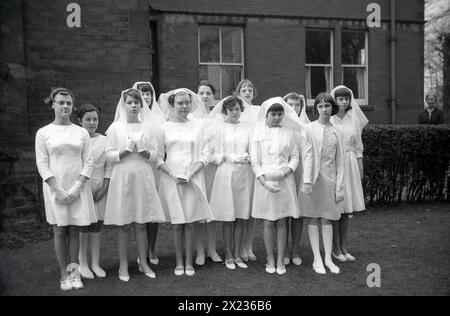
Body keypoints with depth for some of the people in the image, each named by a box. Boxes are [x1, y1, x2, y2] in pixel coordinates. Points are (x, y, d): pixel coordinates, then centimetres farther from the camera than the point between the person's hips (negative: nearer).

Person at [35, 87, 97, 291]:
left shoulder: (81, 132, 6)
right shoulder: (43, 133, 2)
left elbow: (88, 162, 2)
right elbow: (42, 164, -2)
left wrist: (77, 187, -10)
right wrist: (57, 189, -12)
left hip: (78, 188, 1)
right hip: (55, 187, -1)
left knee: (74, 229, 4)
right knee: (59, 230, 2)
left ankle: (74, 272, 11)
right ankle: (64, 274, 10)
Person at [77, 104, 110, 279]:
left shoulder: (104, 140, 7)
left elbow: (108, 167, 7)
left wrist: (104, 188, -2)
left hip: (99, 190, 3)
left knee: (96, 226, 8)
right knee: (82, 226, 0)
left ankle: (95, 263, 17)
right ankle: (83, 263, 13)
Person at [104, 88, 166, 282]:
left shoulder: (147, 128, 9)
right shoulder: (115, 128, 3)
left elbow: (154, 155, 6)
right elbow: (109, 156, -1)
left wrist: (142, 151, -12)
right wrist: (126, 150, -15)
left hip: (143, 178, 2)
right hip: (122, 178, -2)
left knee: (141, 223, 6)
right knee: (124, 224, 2)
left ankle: (143, 263, 17)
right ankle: (123, 266, 13)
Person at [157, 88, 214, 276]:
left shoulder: (197, 127, 6)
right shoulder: (165, 128, 4)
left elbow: (204, 156, 3)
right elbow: (158, 158, 3)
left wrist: (191, 174, -10)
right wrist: (172, 174, -11)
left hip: (193, 179, 0)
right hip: (171, 179, 0)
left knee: (190, 221, 2)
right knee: (176, 222, 3)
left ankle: (189, 262, 13)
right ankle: (179, 262, 14)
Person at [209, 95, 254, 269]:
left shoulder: (247, 128, 10)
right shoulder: (219, 127, 1)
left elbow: (253, 151, 14)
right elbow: (214, 154, -2)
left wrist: (248, 157, -7)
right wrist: (230, 157, -16)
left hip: (244, 174, 3)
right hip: (226, 173, -3)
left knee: (240, 217, 7)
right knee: (228, 217, 2)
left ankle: (237, 255, 18)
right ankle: (228, 256, 15)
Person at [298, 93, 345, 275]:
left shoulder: (336, 132, 9)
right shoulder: (309, 129, 0)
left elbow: (340, 161, 9)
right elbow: (306, 155, -7)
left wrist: (340, 187, 4)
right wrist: (307, 180, -17)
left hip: (330, 178, 3)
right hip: (313, 178, -3)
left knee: (327, 219, 7)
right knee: (313, 219, 3)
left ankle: (328, 258, 14)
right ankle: (317, 259, 9)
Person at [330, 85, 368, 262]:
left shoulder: (353, 119, 11)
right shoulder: (329, 120, -4)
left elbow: (358, 145, 16)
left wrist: (360, 166, 13)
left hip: (350, 164, 5)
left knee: (347, 208, 8)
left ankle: (343, 246, 18)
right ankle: (335, 248, 9)